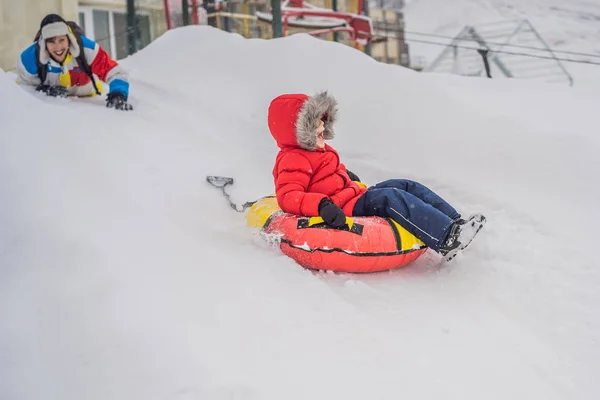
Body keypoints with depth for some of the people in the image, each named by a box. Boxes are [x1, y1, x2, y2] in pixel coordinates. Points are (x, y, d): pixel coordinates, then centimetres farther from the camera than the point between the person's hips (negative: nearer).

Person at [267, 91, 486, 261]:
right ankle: (446, 239, -41)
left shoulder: (318, 150, 19)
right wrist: (322, 205, -41)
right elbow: (288, 196, -29)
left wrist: (344, 174, 33)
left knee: (407, 186, 2)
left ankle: (455, 222, -9)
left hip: (357, 197, 12)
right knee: (391, 197, -30)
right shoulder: (292, 161, -14)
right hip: (345, 212, -12)